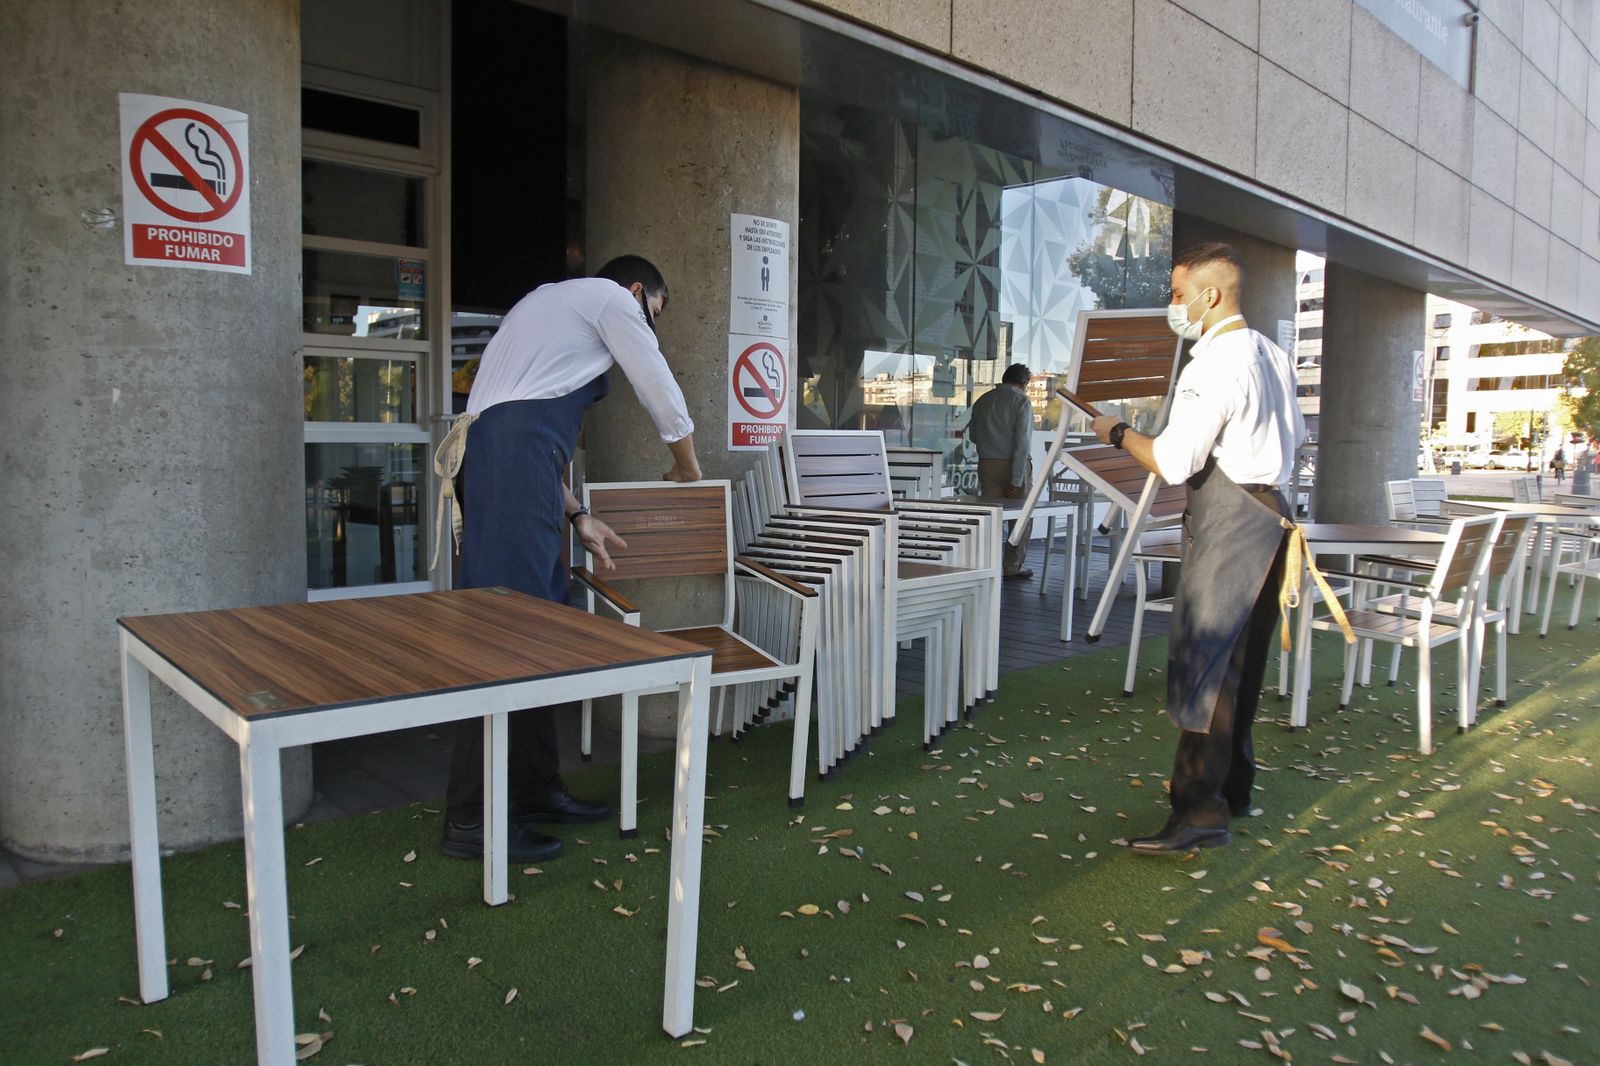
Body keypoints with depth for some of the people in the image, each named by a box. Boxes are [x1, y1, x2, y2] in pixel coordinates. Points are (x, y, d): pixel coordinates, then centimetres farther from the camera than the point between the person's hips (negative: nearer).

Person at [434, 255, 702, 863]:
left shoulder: (555, 305, 35)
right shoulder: (613, 298, 9)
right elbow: (665, 402, 9)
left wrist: (577, 517, 22)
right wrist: (689, 472, 28)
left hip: (490, 448, 10)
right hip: (517, 455, -10)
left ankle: (536, 790, 17)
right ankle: (470, 819, -8)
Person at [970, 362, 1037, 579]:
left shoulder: (982, 400, 9)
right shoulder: (1020, 400, -7)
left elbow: (972, 435, 15)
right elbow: (1022, 441, -15)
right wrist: (1016, 478, -16)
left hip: (986, 464, 5)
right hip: (1013, 463, -5)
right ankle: (1013, 568, 8)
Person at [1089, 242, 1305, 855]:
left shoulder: (1214, 364, -17)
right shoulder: (1270, 354, 13)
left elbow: (1171, 463, -21)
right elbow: (1295, 436, 26)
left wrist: (1118, 432, -5)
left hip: (1226, 518, -10)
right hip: (1269, 511, 10)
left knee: (1201, 660, -8)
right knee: (1241, 661, 16)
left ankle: (1199, 810, -6)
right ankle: (1234, 787, 27)